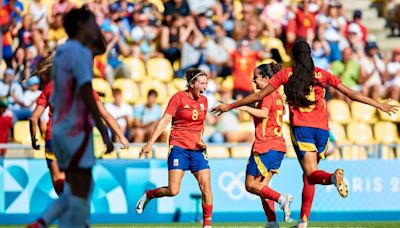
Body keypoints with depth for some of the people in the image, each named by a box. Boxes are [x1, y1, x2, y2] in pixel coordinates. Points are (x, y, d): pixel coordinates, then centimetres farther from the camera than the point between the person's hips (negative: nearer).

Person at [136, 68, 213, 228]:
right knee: (173, 191, -13)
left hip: (197, 149, 5)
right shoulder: (178, 98, -5)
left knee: (206, 186, -9)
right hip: (179, 147, -5)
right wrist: (150, 143, -16)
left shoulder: (203, 101, 11)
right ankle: (148, 195, 16)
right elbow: (164, 120, -10)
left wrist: (200, 140, 12)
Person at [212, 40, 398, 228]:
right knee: (308, 176, 14)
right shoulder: (321, 74, 10)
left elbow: (259, 95, 7)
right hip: (321, 128, 3)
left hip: (301, 127, -3)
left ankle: (333, 177, -44)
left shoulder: (286, 74, 6)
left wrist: (230, 106, 17)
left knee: (312, 175, -9)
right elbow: (350, 94, 10)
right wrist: (380, 105, 18)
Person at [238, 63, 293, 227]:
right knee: (261, 185, 11)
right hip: (278, 146, 9)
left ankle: (281, 199, -18)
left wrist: (245, 108, -29)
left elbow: (263, 113, -27)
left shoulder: (267, 94, -9)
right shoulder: (277, 95, 19)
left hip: (265, 146, -9)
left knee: (251, 185, -3)